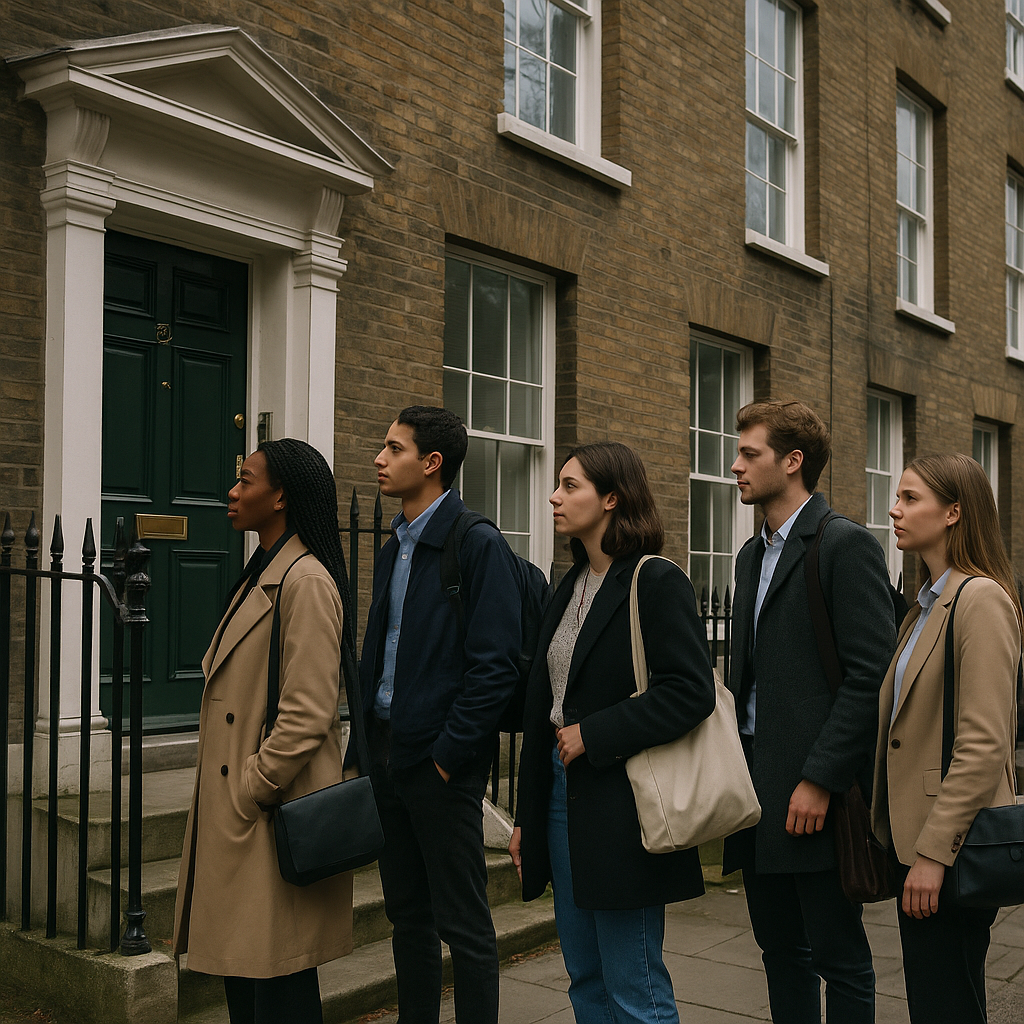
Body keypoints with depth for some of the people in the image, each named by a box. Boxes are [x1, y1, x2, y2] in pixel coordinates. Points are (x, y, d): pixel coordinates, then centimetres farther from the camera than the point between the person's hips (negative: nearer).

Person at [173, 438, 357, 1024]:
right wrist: (230, 799, 15)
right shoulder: (262, 576, 15)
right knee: (240, 972, 17)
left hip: (275, 816, -10)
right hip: (237, 811, 10)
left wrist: (253, 789, -15)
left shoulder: (306, 581, -17)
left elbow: (308, 713, -22)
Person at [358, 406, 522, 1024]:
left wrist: (448, 753, -17)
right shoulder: (395, 549, 13)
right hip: (387, 756, 8)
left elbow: (497, 664, -17)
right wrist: (368, 742, 11)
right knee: (407, 915, 17)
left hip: (440, 763, -8)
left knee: (464, 924, 2)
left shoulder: (479, 545, -12)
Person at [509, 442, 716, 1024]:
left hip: (620, 801, -8)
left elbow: (691, 692, -20)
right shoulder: (572, 587, 13)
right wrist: (528, 817, 16)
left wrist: (593, 734, -17)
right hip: (563, 791, 8)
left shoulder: (657, 581, -12)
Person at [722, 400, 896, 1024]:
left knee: (839, 959, 3)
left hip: (817, 792, -8)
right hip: (758, 786, 8)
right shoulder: (753, 555, 16)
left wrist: (818, 779, -19)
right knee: (780, 951, 16)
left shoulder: (847, 545, -10)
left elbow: (872, 675, -16)